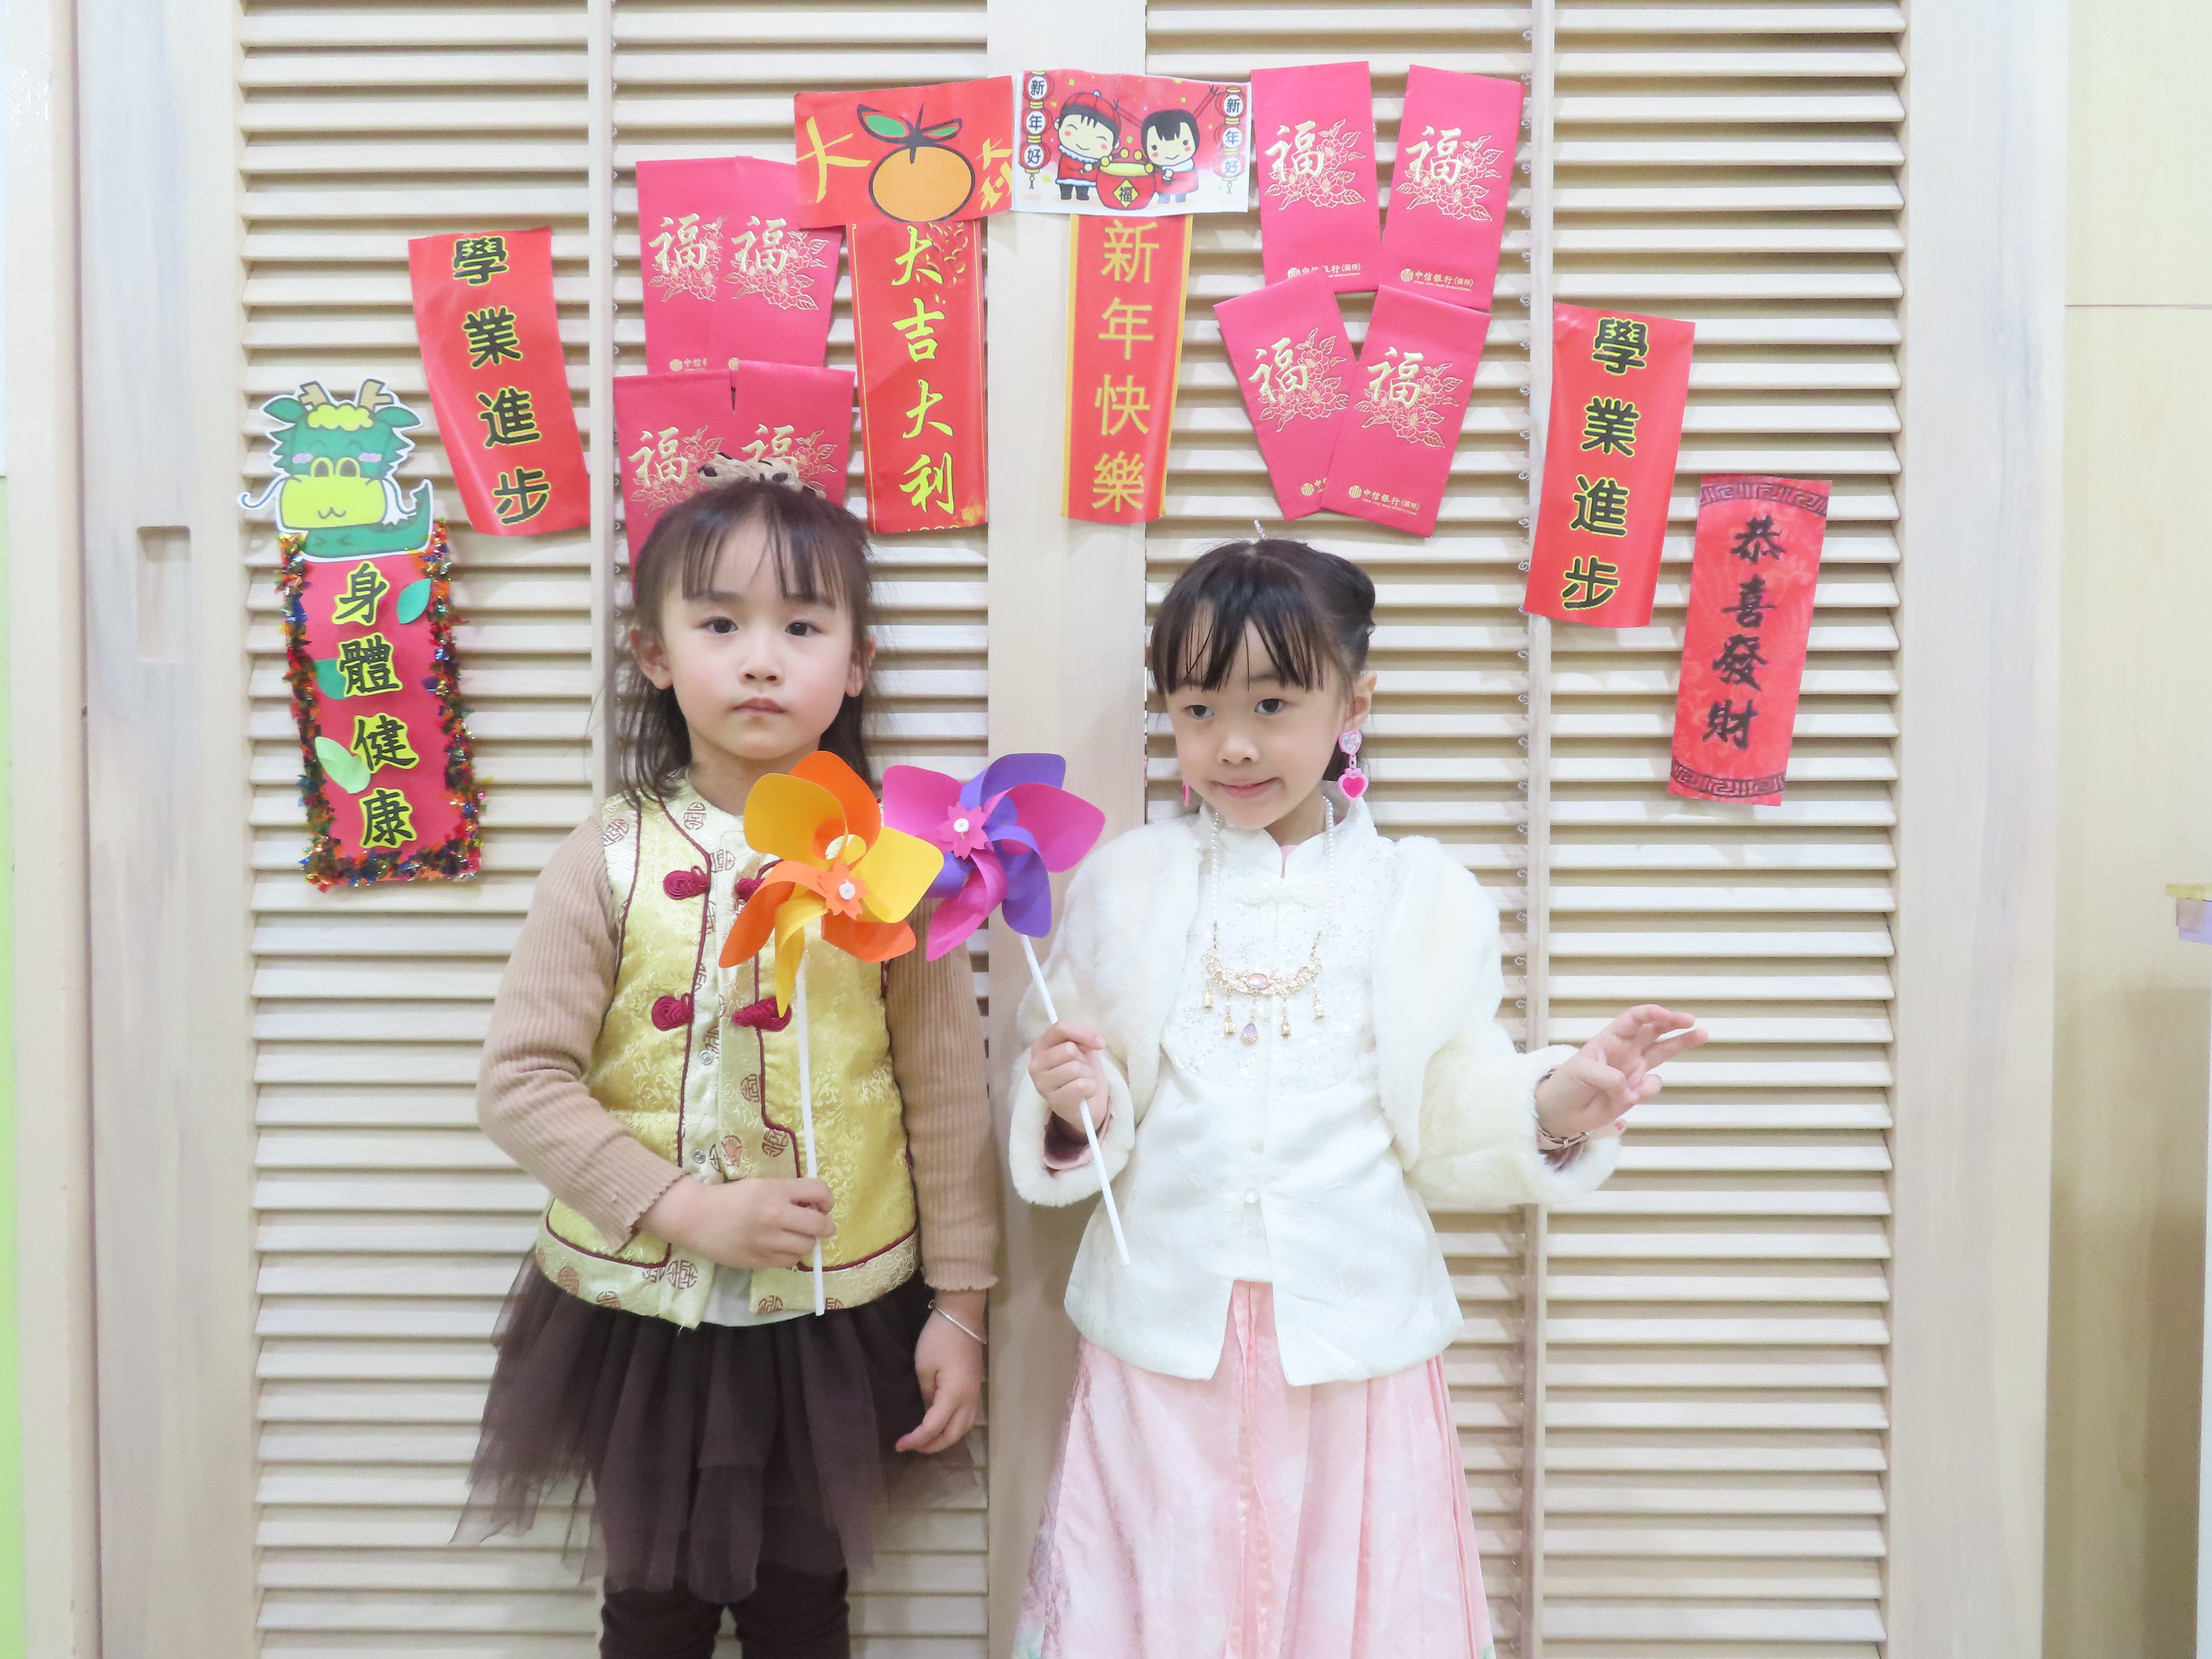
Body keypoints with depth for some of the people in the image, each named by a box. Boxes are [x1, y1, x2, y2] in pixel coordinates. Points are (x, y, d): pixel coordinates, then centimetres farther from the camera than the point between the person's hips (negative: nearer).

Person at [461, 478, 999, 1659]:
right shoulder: (611, 862, -7)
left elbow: (947, 1095, -3)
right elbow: (522, 1082, -9)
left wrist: (960, 1305, 0)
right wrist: (685, 1209, -18)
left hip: (837, 1315, 0)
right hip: (641, 1309, 0)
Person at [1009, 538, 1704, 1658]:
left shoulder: (1420, 898, 1)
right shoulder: (1127, 883, 3)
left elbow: (1448, 1120, 2)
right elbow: (1073, 1130, 4)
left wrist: (1553, 1103, -16)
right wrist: (1073, 1107, -18)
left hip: (1353, 1344, 0)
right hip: (1166, 1339, 1)